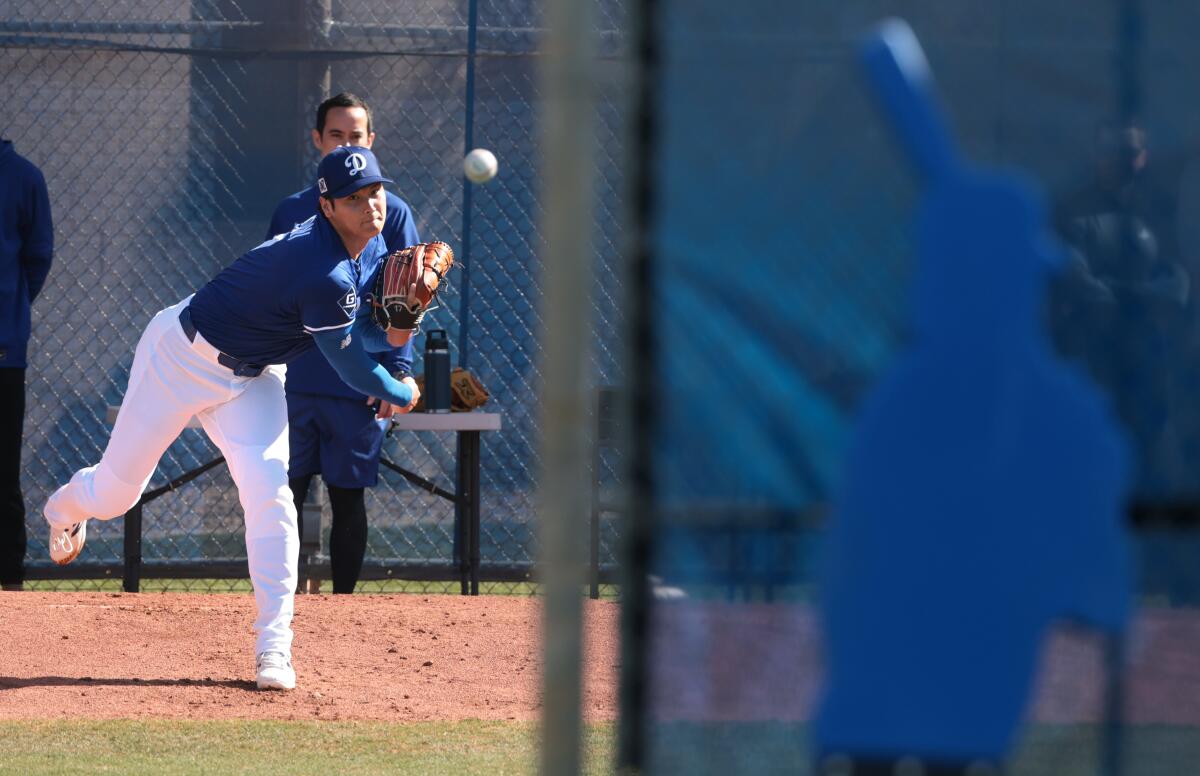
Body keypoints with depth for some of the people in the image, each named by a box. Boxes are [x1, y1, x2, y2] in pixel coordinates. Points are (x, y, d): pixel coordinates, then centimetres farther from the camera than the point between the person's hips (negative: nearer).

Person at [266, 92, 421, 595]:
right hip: (294, 381, 2)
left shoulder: (392, 213, 4)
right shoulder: (292, 211, 11)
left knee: (348, 499, 2)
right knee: (285, 495, 1)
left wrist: (397, 371, -10)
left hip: (356, 385, -2)